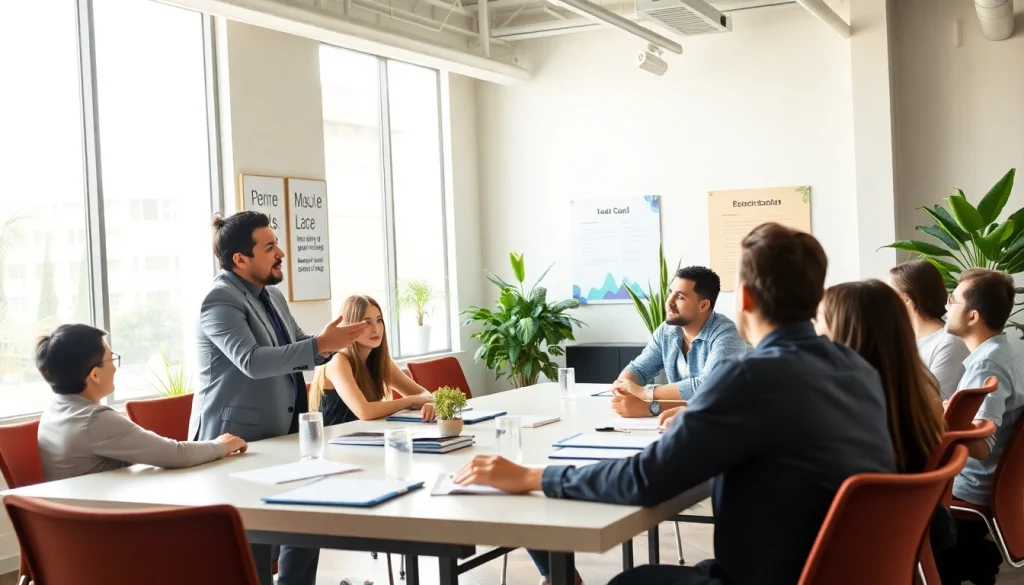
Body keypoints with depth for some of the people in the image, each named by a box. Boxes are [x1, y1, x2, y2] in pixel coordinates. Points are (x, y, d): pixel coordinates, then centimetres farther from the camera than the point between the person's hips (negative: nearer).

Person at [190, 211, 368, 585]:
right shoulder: (220, 300, -16)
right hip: (238, 440, -9)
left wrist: (329, 344, -5)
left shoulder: (273, 296, 12)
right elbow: (253, 361, -29)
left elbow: (297, 353, 16)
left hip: (281, 434, 9)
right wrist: (319, 344, -31)